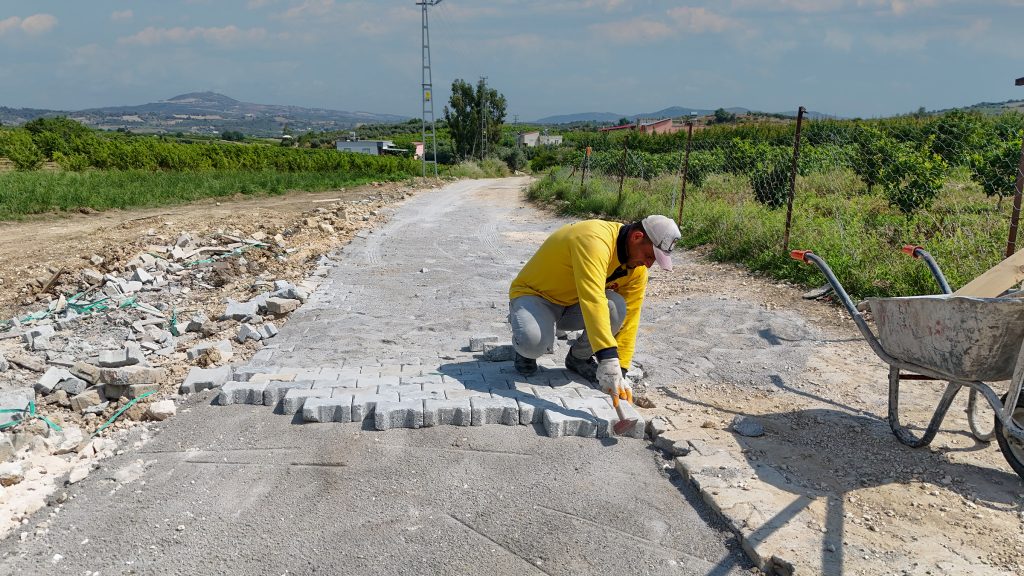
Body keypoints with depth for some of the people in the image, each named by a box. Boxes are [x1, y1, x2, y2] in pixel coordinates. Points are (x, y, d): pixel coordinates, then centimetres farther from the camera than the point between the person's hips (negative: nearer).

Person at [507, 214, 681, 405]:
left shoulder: (638, 269, -8)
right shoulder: (594, 239, -34)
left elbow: (629, 320, -7)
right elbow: (592, 300, -45)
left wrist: (620, 372, -15)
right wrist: (608, 359, -51)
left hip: (573, 306, 6)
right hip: (534, 295, -6)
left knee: (616, 307, -25)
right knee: (534, 342, -38)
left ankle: (579, 357, 2)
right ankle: (526, 347, 2)